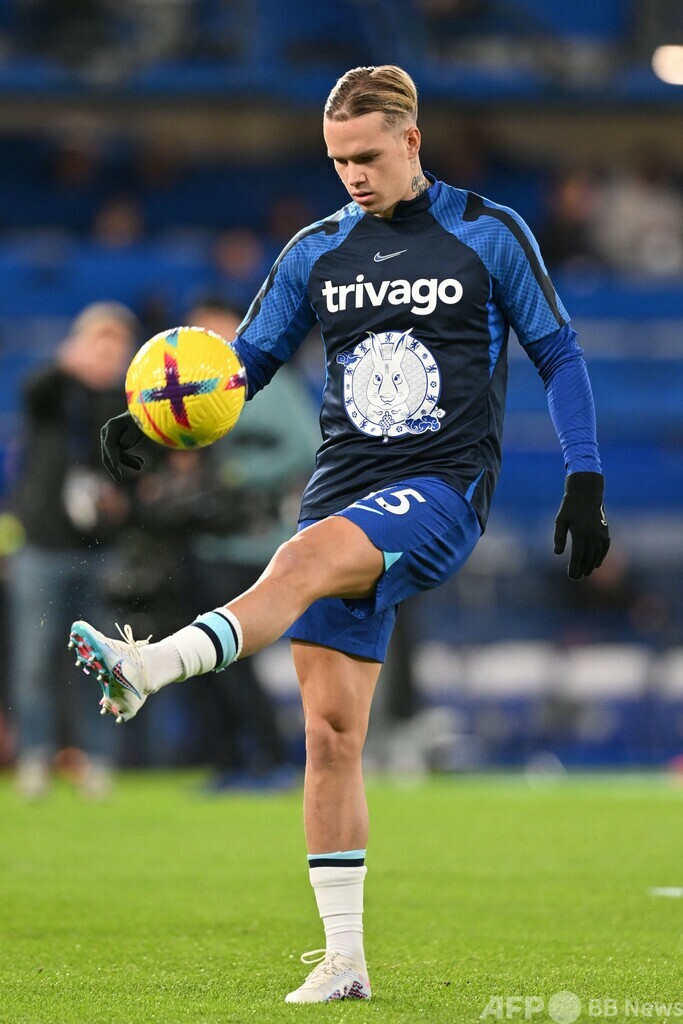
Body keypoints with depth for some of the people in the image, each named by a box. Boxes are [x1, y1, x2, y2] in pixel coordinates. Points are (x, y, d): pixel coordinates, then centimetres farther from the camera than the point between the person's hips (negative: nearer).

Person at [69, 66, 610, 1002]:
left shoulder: (488, 236, 2)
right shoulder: (317, 252, 11)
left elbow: (557, 354, 7)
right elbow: (246, 362, 14)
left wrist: (585, 484, -2)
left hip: (442, 491, -4)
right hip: (345, 490, 4)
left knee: (304, 559, -35)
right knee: (330, 731, -3)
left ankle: (153, 667, -56)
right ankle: (344, 960, 2)